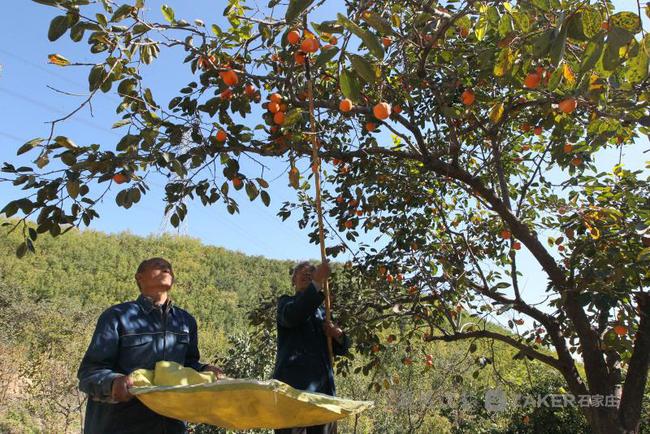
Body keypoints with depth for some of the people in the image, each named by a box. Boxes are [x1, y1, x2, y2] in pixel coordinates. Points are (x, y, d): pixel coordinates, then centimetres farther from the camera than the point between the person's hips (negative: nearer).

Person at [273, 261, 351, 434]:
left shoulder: (322, 310, 23)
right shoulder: (286, 302, 12)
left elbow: (341, 348, 19)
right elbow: (291, 316, -15)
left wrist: (338, 334, -4)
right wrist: (318, 282, -18)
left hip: (323, 386, 5)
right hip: (294, 384, -5)